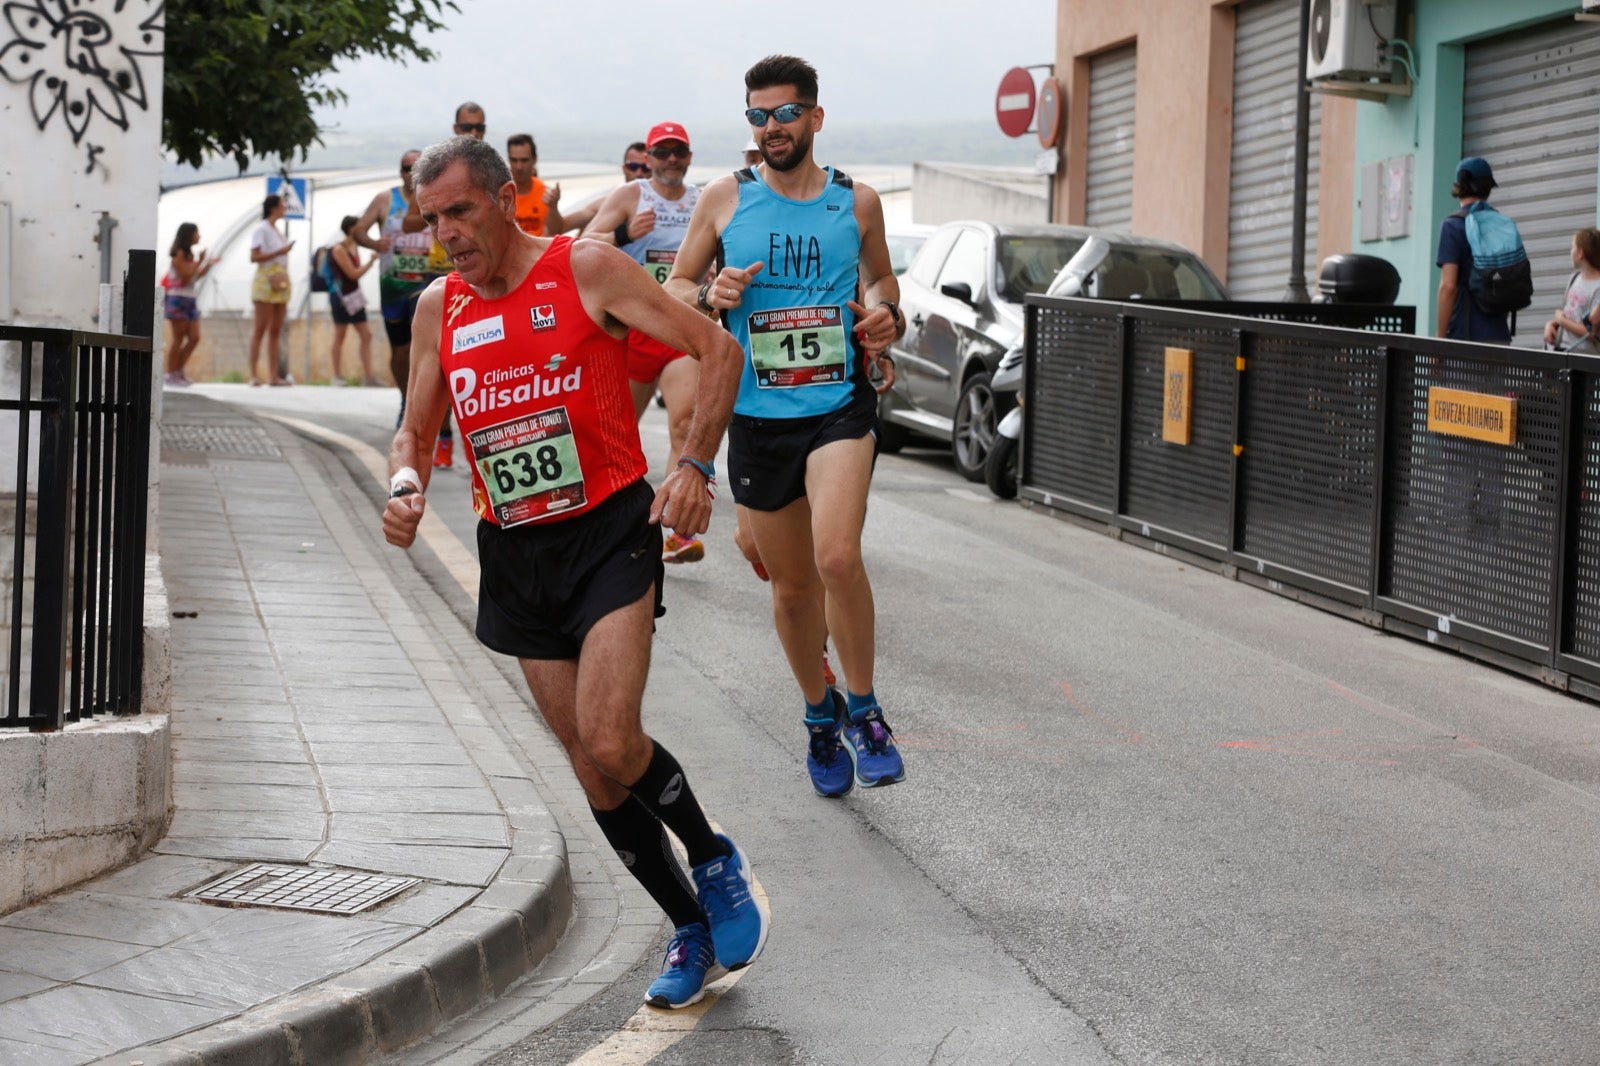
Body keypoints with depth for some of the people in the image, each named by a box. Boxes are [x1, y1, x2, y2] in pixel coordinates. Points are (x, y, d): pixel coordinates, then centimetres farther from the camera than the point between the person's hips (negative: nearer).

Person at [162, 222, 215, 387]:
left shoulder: (189, 254, 14)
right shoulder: (179, 254, -11)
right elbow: (186, 275, -19)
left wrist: (208, 265, 7)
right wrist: (199, 262, -14)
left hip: (189, 299, 8)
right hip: (178, 299, -8)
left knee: (194, 338, 4)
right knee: (178, 339, -4)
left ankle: (179, 372, 11)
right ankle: (171, 375, 1)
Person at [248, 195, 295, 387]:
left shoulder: (276, 230, 19)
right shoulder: (261, 229, -5)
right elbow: (254, 257, -13)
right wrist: (279, 252, -19)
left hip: (280, 281, 8)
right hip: (266, 279, -8)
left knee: (275, 331, 5)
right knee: (260, 328, -9)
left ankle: (273, 376, 5)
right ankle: (253, 375, -10)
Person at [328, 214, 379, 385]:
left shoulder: (355, 247, 11)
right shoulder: (339, 249, -13)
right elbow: (353, 274, -16)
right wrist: (371, 262, -14)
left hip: (354, 296, 8)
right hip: (341, 296, -8)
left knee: (366, 335, 1)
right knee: (340, 336, 1)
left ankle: (368, 376, 0)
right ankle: (337, 376, 8)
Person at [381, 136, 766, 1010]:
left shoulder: (587, 269, -7)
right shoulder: (439, 307, 8)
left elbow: (717, 349, -6)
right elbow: (415, 429, 17)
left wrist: (695, 464, -19)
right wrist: (405, 485, -6)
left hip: (609, 532, -5)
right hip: (514, 553, 5)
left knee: (609, 745, -20)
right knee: (594, 772, 6)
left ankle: (713, 860, 8)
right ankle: (691, 932, 22)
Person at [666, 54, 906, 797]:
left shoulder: (857, 201, 4)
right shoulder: (724, 199, 3)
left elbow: (881, 278, 21)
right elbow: (672, 290, 10)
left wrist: (886, 314, -2)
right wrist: (711, 296, -12)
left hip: (840, 406, -1)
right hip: (757, 417, 2)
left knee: (837, 557, -24)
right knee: (791, 587, 11)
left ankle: (863, 709, -3)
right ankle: (820, 714, 35)